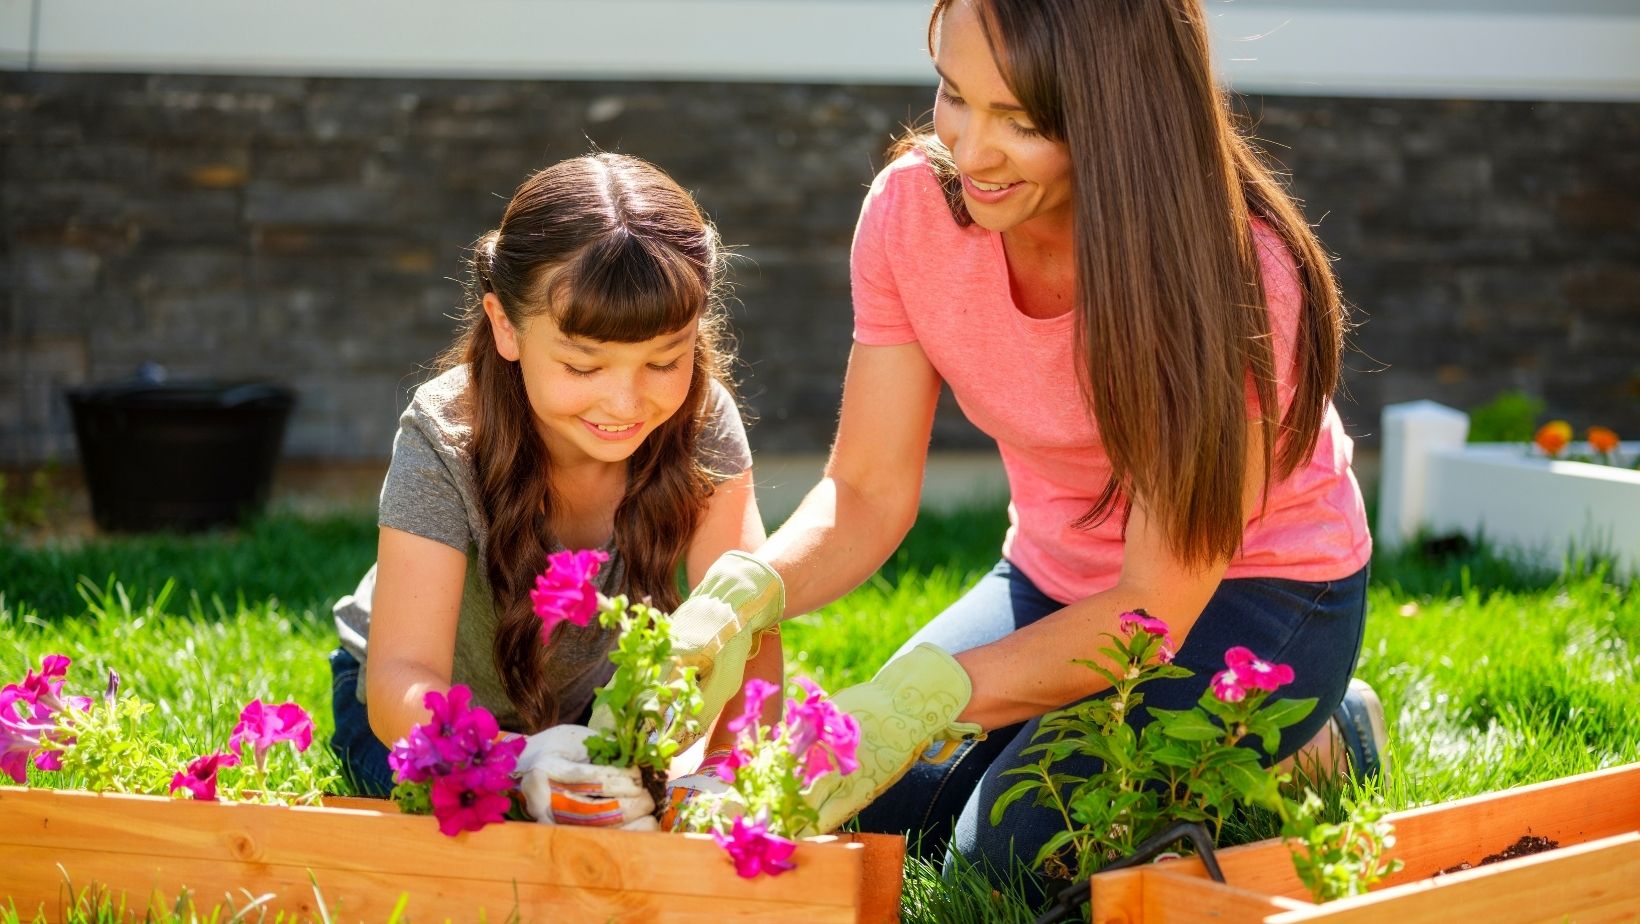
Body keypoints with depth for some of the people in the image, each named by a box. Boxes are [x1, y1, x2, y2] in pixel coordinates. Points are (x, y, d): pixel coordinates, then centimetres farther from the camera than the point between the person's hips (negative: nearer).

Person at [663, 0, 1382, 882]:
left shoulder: (1232, 272, -31)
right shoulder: (911, 208, -16)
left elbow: (1156, 609, -30)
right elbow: (865, 493, -13)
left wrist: (927, 696, -43)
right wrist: (742, 594, -35)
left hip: (1251, 589, -5)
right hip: (1057, 580, 5)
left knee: (1014, 848, -22)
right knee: (874, 815, -8)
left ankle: (1314, 755, 3)